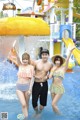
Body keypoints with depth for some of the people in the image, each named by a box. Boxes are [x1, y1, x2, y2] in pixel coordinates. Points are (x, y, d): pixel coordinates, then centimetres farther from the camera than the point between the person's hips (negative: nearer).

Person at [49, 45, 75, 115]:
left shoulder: (63, 68, -9)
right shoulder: (53, 68, 2)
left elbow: (67, 60, -26)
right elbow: (50, 77, -9)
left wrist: (70, 51, -40)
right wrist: (53, 70, -11)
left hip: (60, 88, -5)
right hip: (53, 87, 5)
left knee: (53, 104, -6)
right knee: (54, 104, 14)